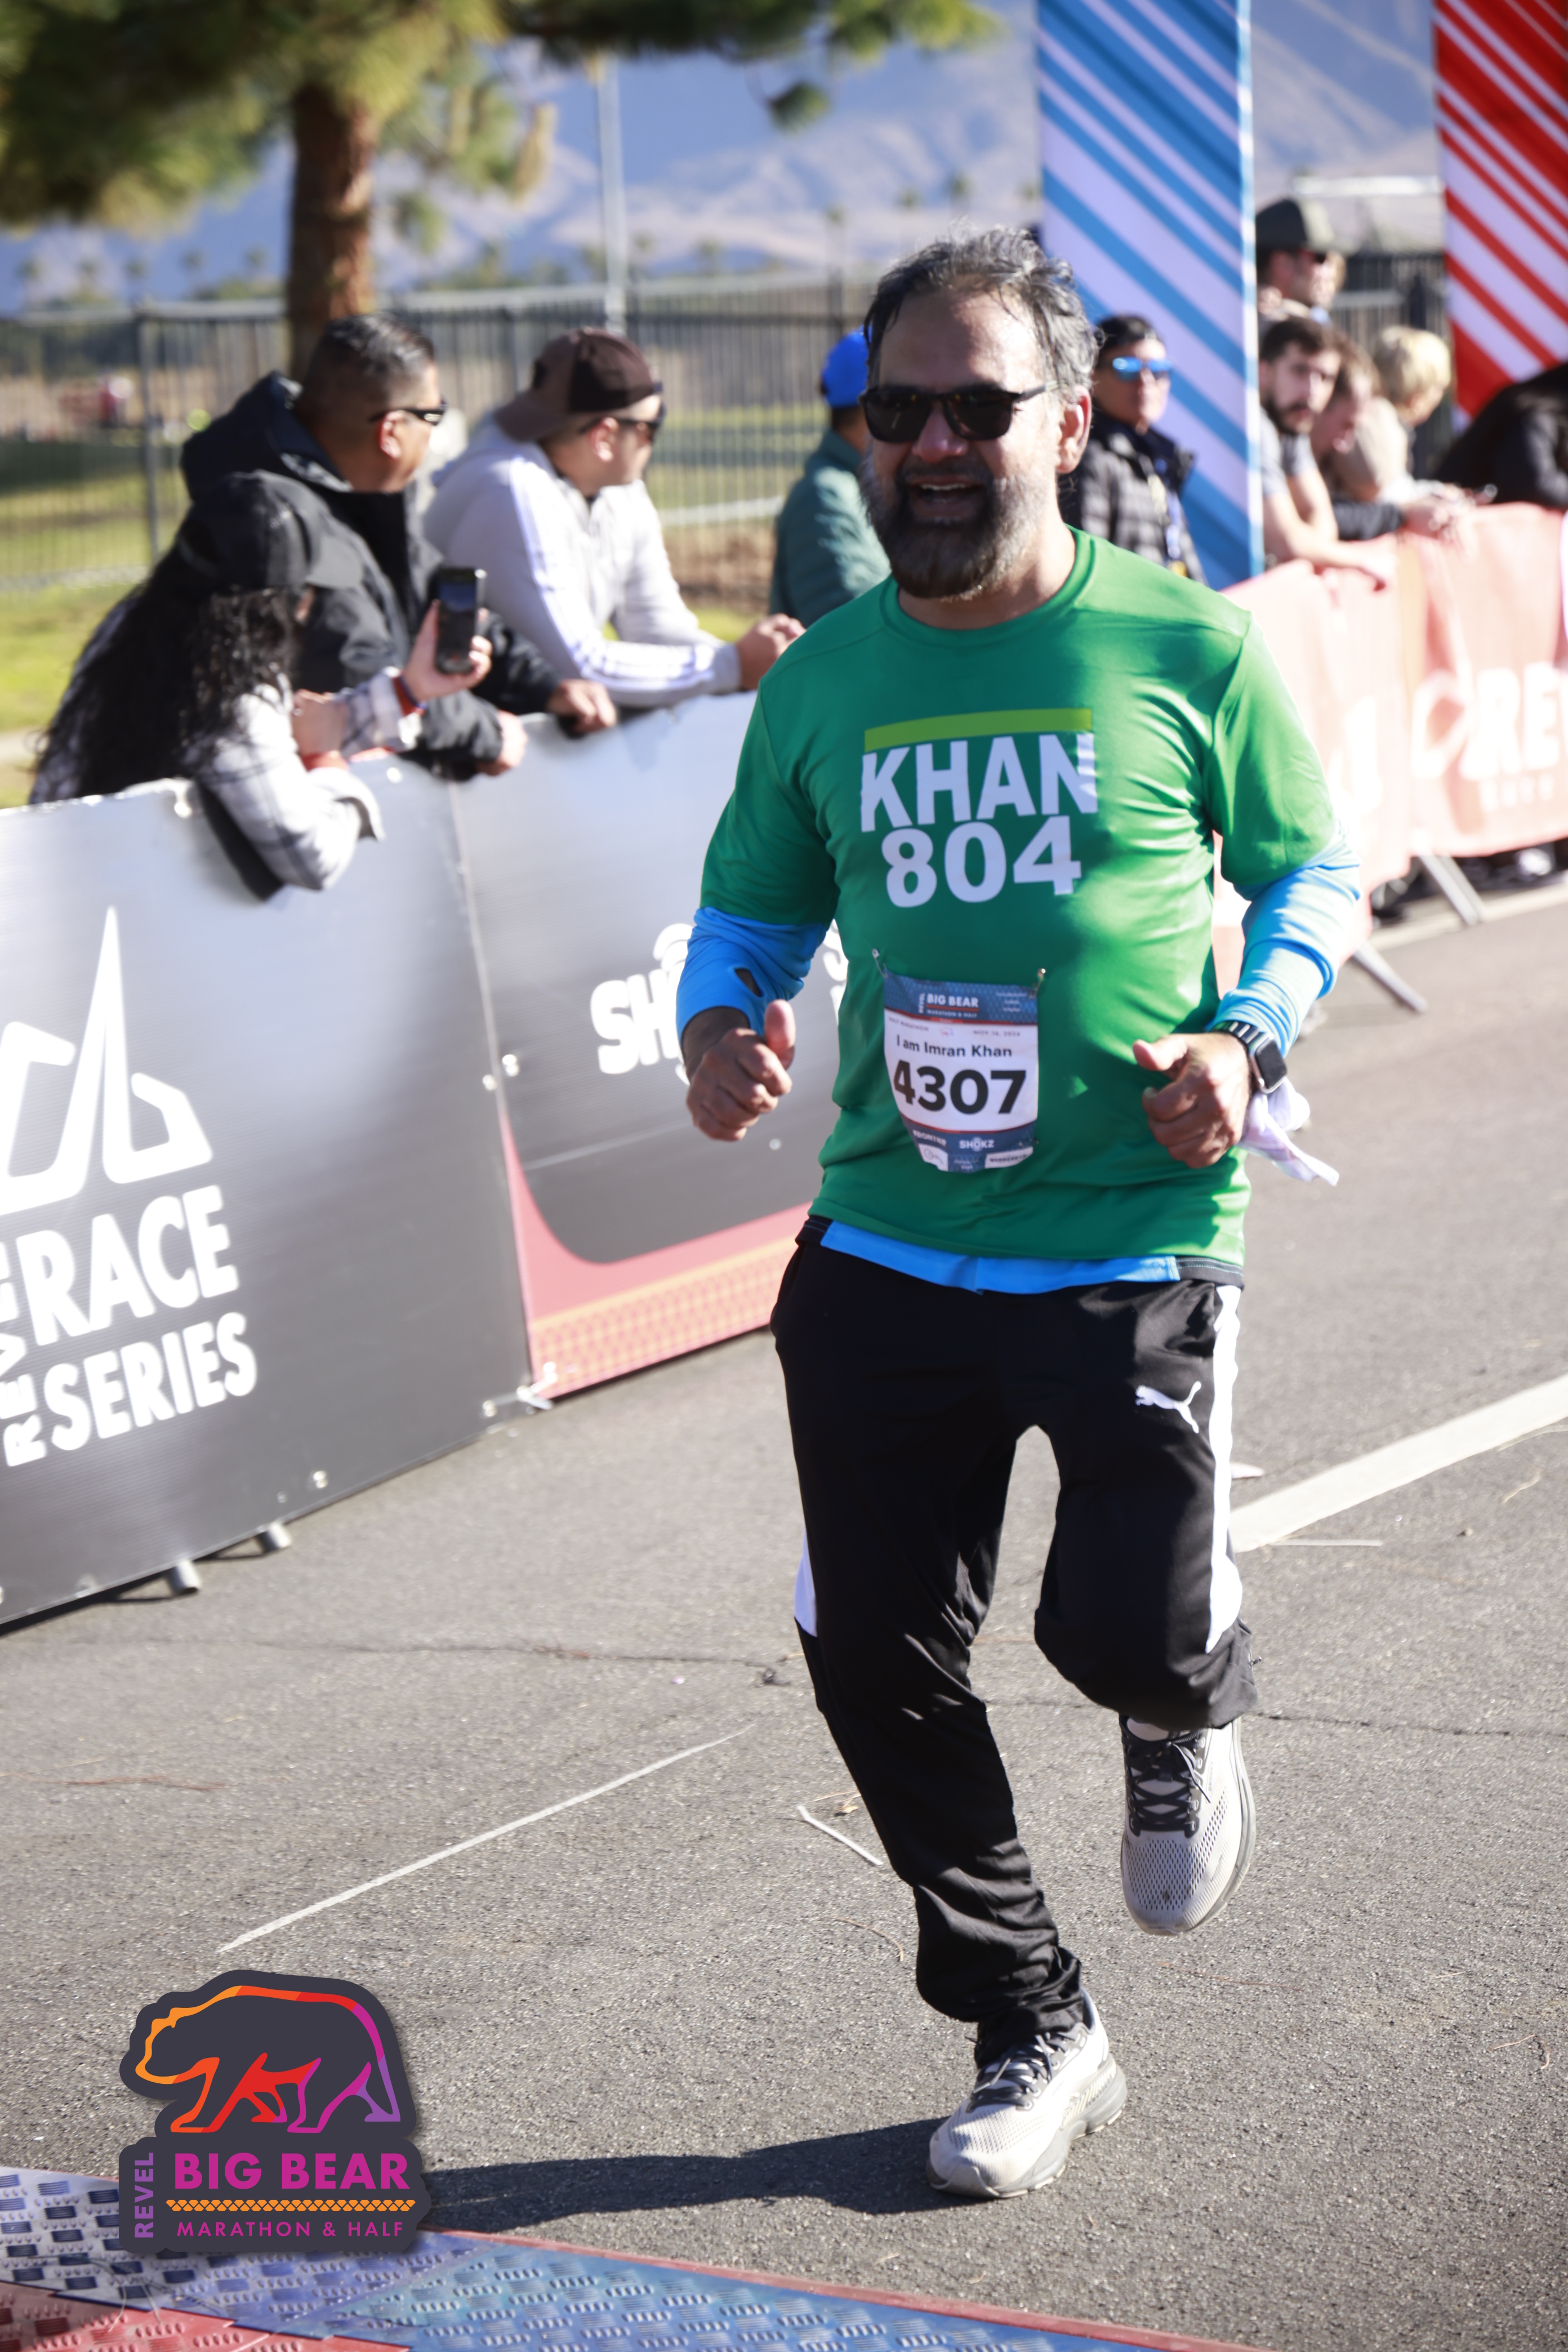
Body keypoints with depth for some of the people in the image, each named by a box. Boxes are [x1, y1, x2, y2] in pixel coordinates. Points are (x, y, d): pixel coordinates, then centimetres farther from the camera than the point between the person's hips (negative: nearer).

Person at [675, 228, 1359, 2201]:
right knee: (877, 1661, 5)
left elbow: (1311, 864, 9)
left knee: (1125, 1624, -12)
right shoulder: (821, 684, 5)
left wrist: (1250, 1035, -9)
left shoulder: (1189, 649, -3)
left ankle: (1189, 1721, 31)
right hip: (882, 1249, 4)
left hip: (1136, 1247, -3)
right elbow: (751, 907, 16)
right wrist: (721, 1021, -6)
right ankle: (1033, 2036, 26)